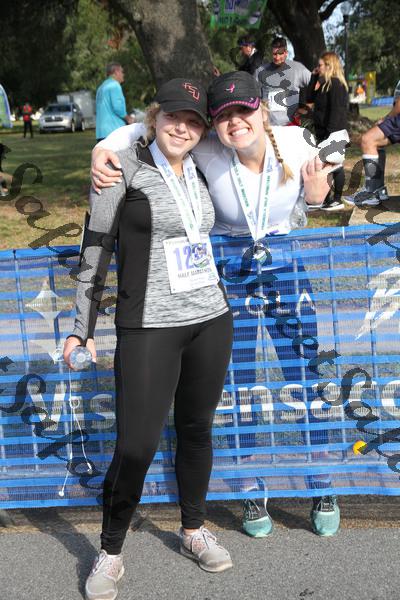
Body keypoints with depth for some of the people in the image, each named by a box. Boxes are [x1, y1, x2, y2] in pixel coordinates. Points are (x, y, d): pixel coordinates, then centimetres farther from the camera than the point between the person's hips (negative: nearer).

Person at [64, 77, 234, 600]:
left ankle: (193, 531, 33)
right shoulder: (123, 167, -5)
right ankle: (111, 553, 14)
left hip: (211, 321, 5)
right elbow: (97, 247, -5)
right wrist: (83, 327, -5)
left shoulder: (200, 174, 10)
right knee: (136, 447, -7)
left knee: (197, 430, 14)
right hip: (149, 327, -5)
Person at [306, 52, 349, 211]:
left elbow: (336, 111, -20)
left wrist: (329, 133, -23)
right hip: (324, 133, 10)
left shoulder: (336, 84, -15)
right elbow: (309, 98, 15)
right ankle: (325, 199, 21)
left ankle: (337, 200, 3)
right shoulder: (324, 84, 13)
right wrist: (314, 77, 9)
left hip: (334, 132, -10)